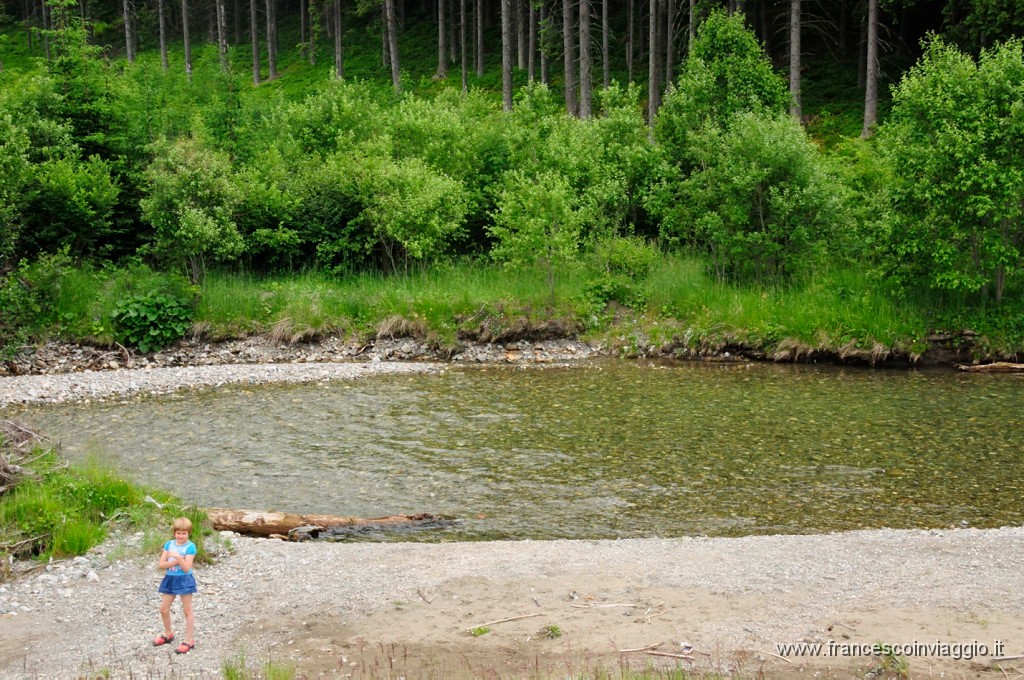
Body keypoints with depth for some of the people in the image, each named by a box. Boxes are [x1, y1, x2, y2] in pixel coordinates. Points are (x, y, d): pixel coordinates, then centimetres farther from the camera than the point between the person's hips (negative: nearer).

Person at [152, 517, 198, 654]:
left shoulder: (190, 547, -12)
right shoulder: (169, 544, 1)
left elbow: (186, 568, -18)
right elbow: (161, 564, -5)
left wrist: (178, 557, -29)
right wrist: (176, 562, -17)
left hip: (184, 580, -5)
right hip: (170, 579, 5)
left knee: (187, 611, 3)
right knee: (164, 609, 12)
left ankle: (189, 641, 9)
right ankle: (168, 634, 35)